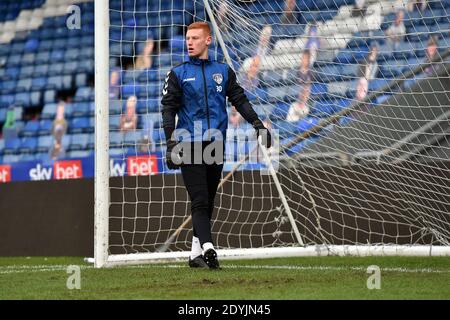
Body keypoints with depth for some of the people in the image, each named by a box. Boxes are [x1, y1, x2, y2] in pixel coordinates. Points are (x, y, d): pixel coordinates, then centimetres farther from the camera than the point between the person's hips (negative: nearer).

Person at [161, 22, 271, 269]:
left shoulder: (223, 72, 13)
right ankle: (207, 247, -28)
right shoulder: (178, 74, 5)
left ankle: (196, 252, 16)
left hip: (216, 144, 3)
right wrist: (171, 142, -10)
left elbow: (240, 100, 13)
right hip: (190, 144, -3)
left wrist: (258, 124, 0)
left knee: (208, 201, 8)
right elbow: (168, 109, 0)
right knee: (199, 200, -14)